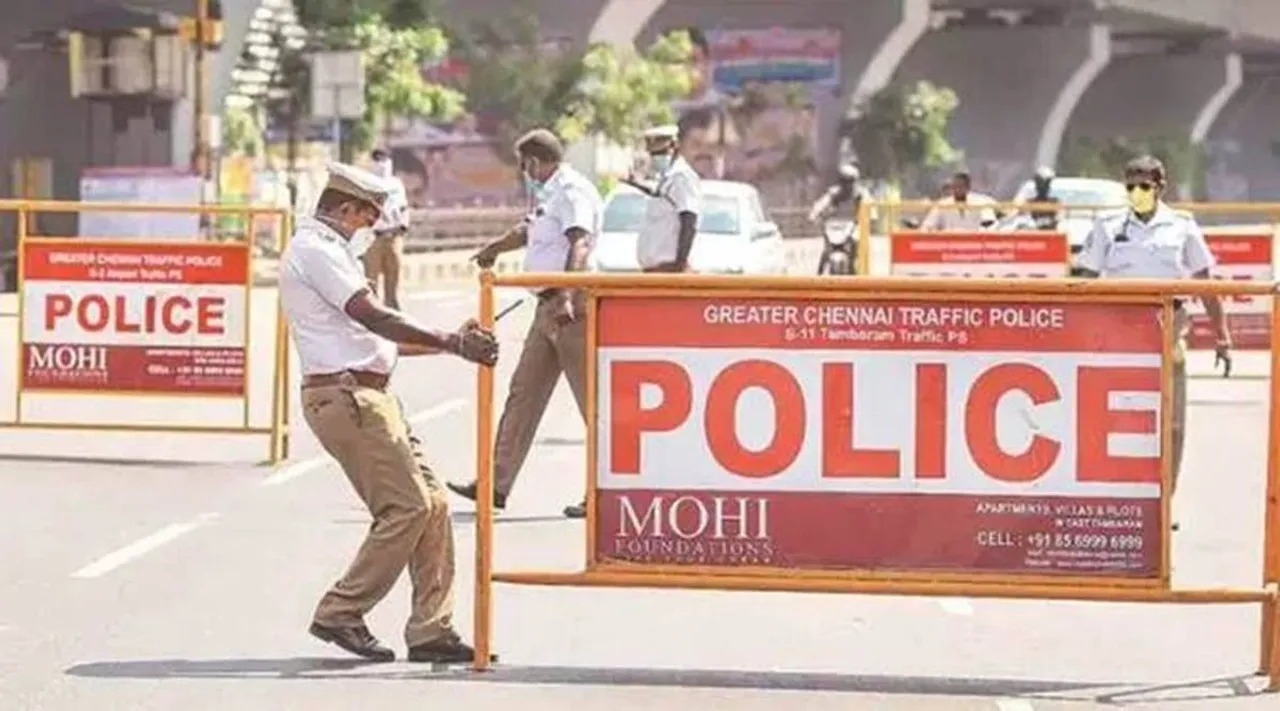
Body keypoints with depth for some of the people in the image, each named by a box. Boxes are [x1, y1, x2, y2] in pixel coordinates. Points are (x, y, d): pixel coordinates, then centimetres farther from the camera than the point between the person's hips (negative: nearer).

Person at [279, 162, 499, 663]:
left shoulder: (327, 250, 24)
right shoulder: (315, 250, -10)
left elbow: (370, 337, 24)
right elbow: (374, 318, -19)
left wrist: (450, 341, 18)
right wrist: (453, 343, -20)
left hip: (368, 395, 10)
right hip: (345, 393, -10)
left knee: (430, 502, 5)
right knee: (406, 507, -11)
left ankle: (431, 630, 5)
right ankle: (340, 615, -3)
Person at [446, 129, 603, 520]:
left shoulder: (573, 191, -12)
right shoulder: (552, 194, 19)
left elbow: (580, 244, -28)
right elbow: (528, 230, 38)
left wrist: (567, 296, -40)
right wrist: (494, 248, 51)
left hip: (572, 308, -11)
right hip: (549, 308, 11)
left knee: (592, 400, -7)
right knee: (524, 393, 11)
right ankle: (497, 483, 15)